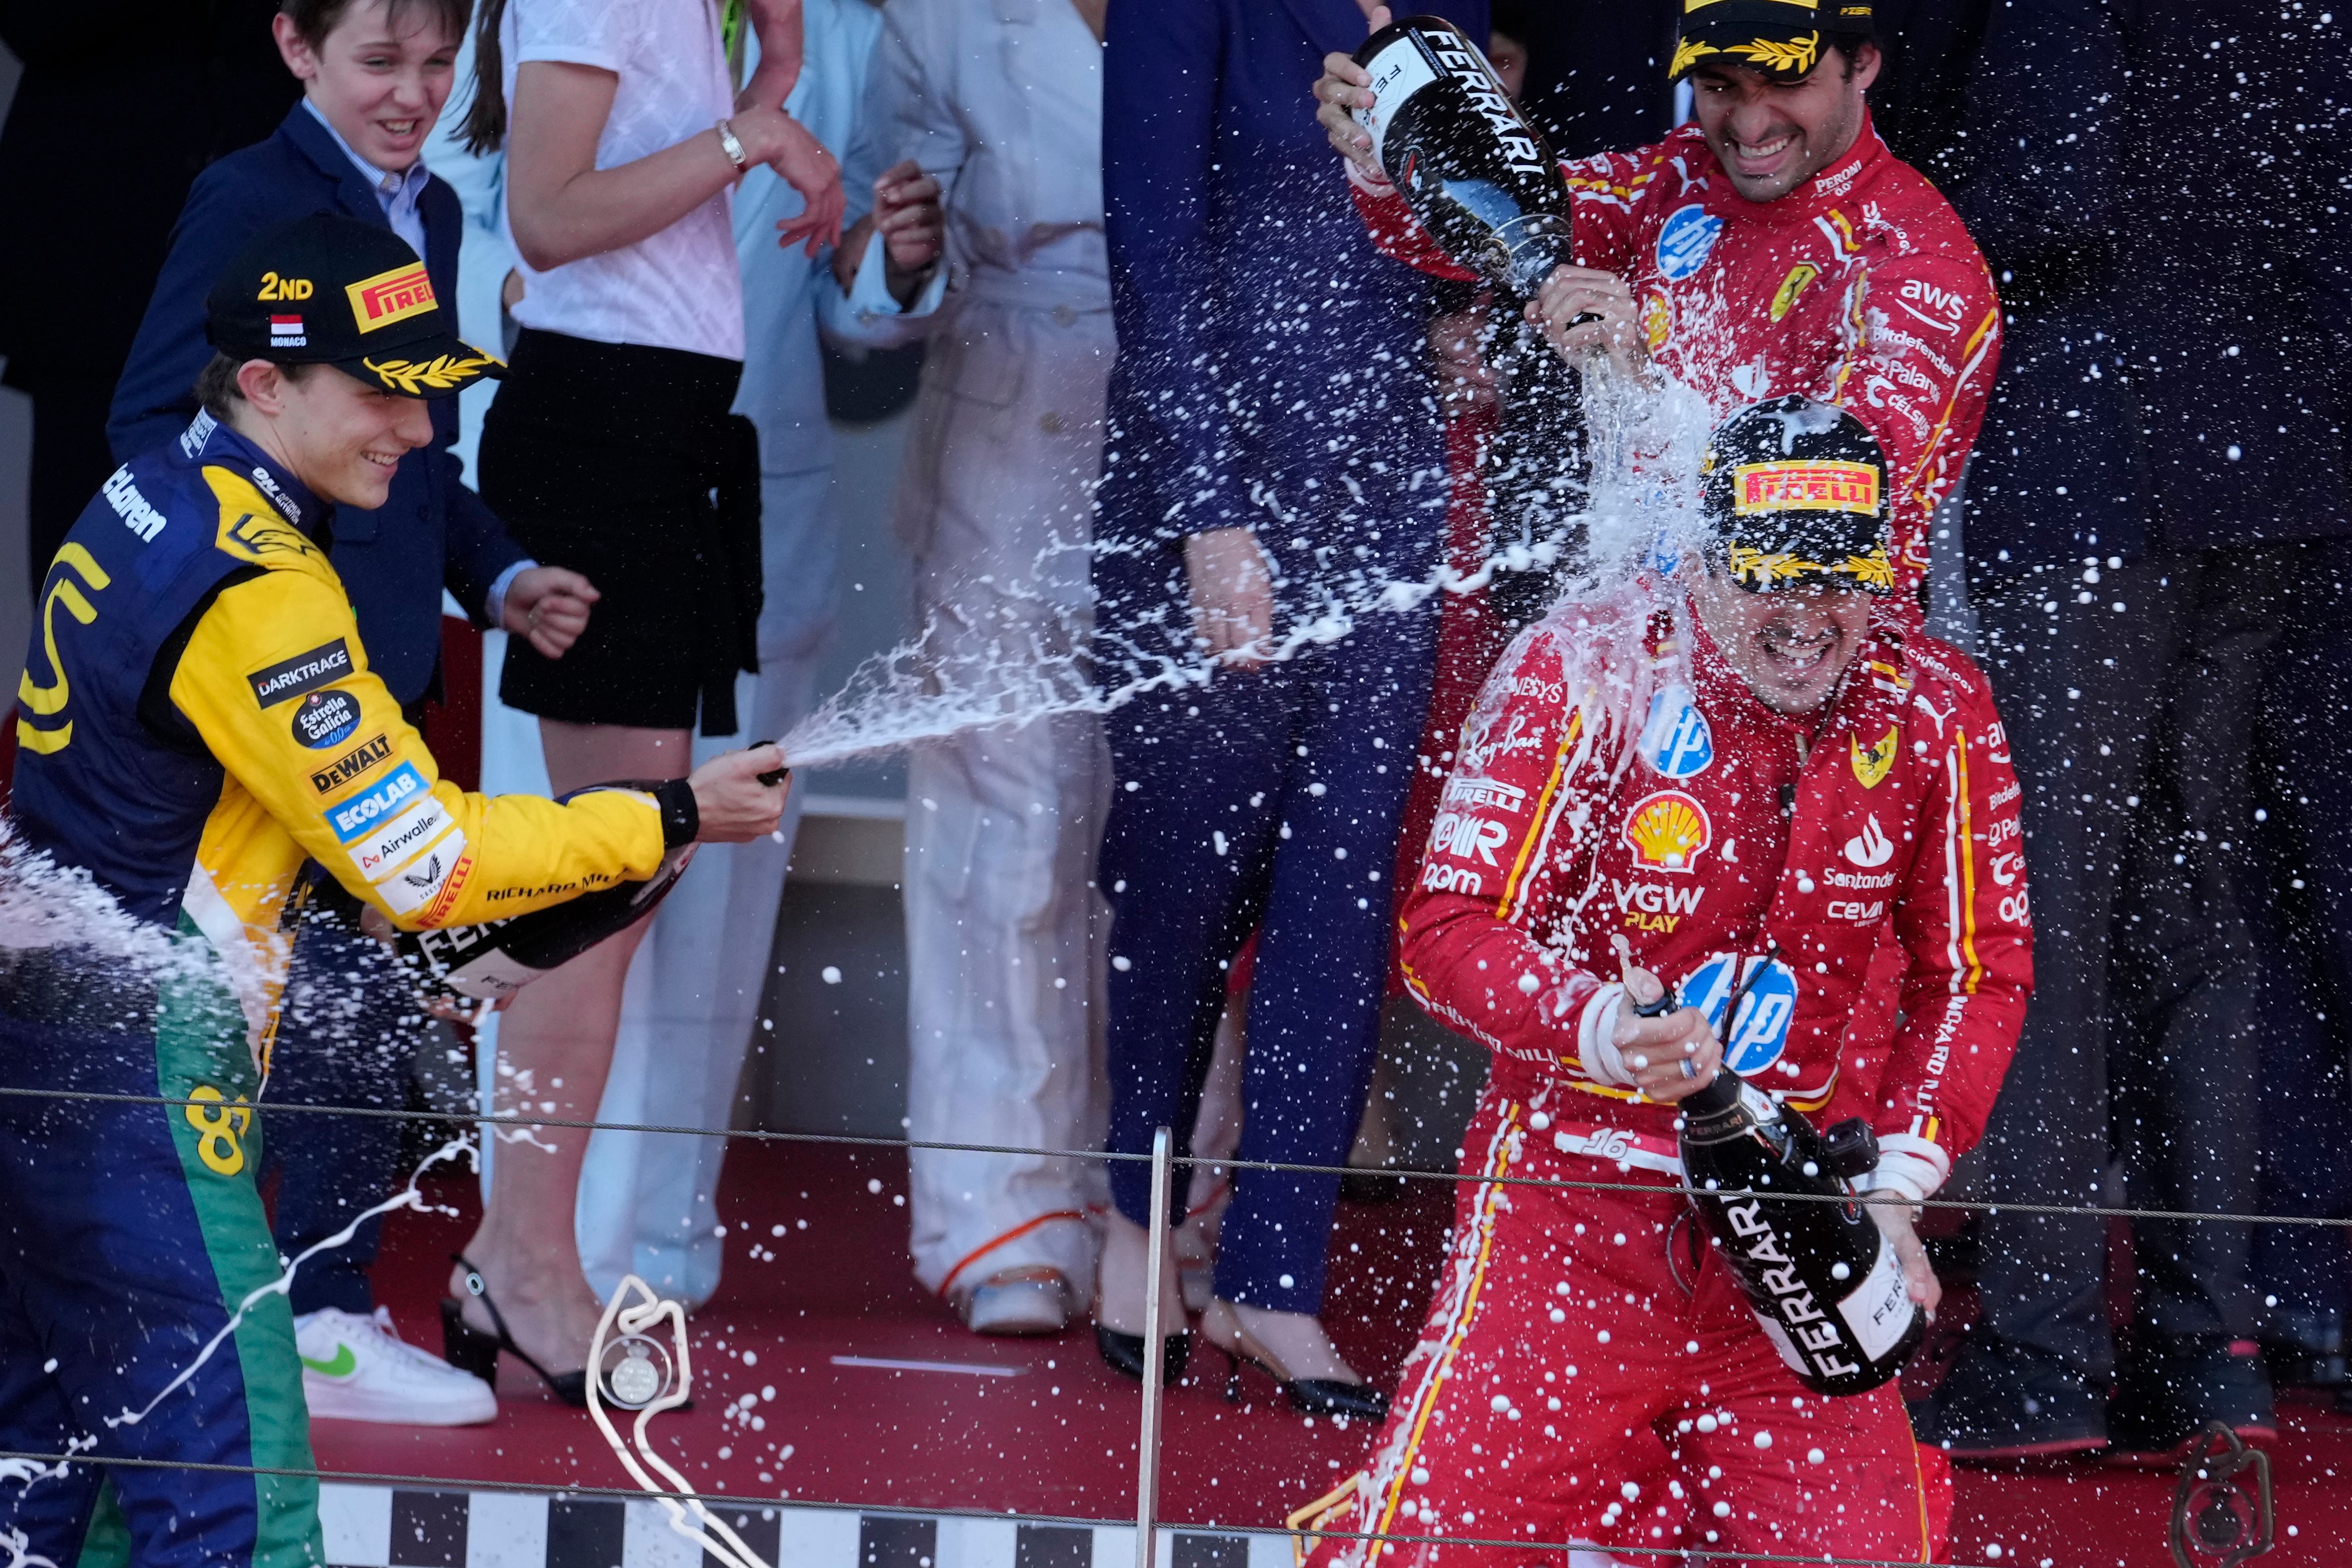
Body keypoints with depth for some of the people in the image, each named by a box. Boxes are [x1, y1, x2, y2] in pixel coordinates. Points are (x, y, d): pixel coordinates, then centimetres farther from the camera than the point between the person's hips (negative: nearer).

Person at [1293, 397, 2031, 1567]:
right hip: (1576, 1196, -3)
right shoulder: (1588, 670, -11)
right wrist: (1600, 1032, -30)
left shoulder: (1934, 711, -1)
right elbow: (1450, 933, -12)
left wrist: (1895, 1189, -3)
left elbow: (1977, 973, 8)